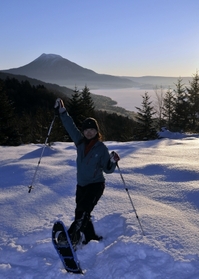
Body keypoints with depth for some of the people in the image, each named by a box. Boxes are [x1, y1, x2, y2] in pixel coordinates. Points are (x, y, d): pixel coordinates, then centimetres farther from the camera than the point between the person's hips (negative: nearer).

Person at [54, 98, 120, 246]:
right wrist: (62, 112, -7)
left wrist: (113, 162, -27)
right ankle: (92, 238, 26)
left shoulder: (101, 148, -8)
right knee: (82, 215, 10)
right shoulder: (80, 142, 3)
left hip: (96, 185, -6)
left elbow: (107, 169, -7)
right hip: (81, 185, 6)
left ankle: (72, 237, -28)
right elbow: (71, 126, 0)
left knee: (82, 211, -23)